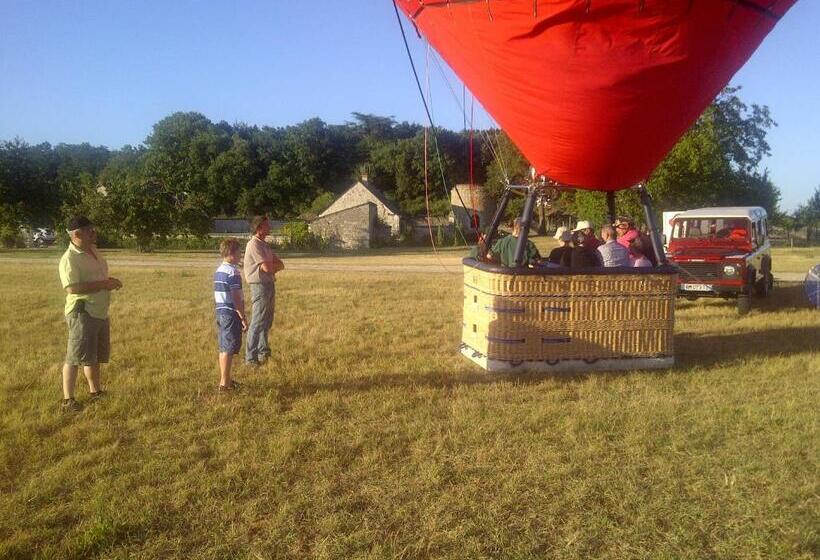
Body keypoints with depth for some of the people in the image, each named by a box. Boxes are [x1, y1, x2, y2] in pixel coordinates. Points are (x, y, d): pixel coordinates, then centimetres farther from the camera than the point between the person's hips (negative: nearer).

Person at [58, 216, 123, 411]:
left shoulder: (93, 251, 11)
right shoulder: (70, 258, -16)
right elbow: (72, 288, -27)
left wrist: (110, 282, 5)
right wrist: (103, 284, -24)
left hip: (100, 312, 9)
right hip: (82, 313, -9)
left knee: (95, 355, 19)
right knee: (76, 357, -4)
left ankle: (95, 391, 32)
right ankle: (68, 399, 3)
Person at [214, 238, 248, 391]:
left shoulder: (218, 271, 11)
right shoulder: (233, 272, -17)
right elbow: (236, 298, -19)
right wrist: (243, 319, -15)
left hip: (220, 312, 9)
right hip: (231, 314, -9)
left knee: (223, 348, 16)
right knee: (229, 349, -3)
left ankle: (225, 379, 26)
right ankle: (225, 383, 1)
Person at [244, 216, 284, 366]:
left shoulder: (264, 245, 16)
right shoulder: (254, 245, -14)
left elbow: (280, 265, 12)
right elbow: (267, 267, -21)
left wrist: (272, 266, -9)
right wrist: (276, 265, 0)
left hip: (269, 284, 10)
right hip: (260, 286, -10)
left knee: (267, 321, 18)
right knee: (258, 322, -7)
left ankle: (263, 352, 31)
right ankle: (250, 357, -2)